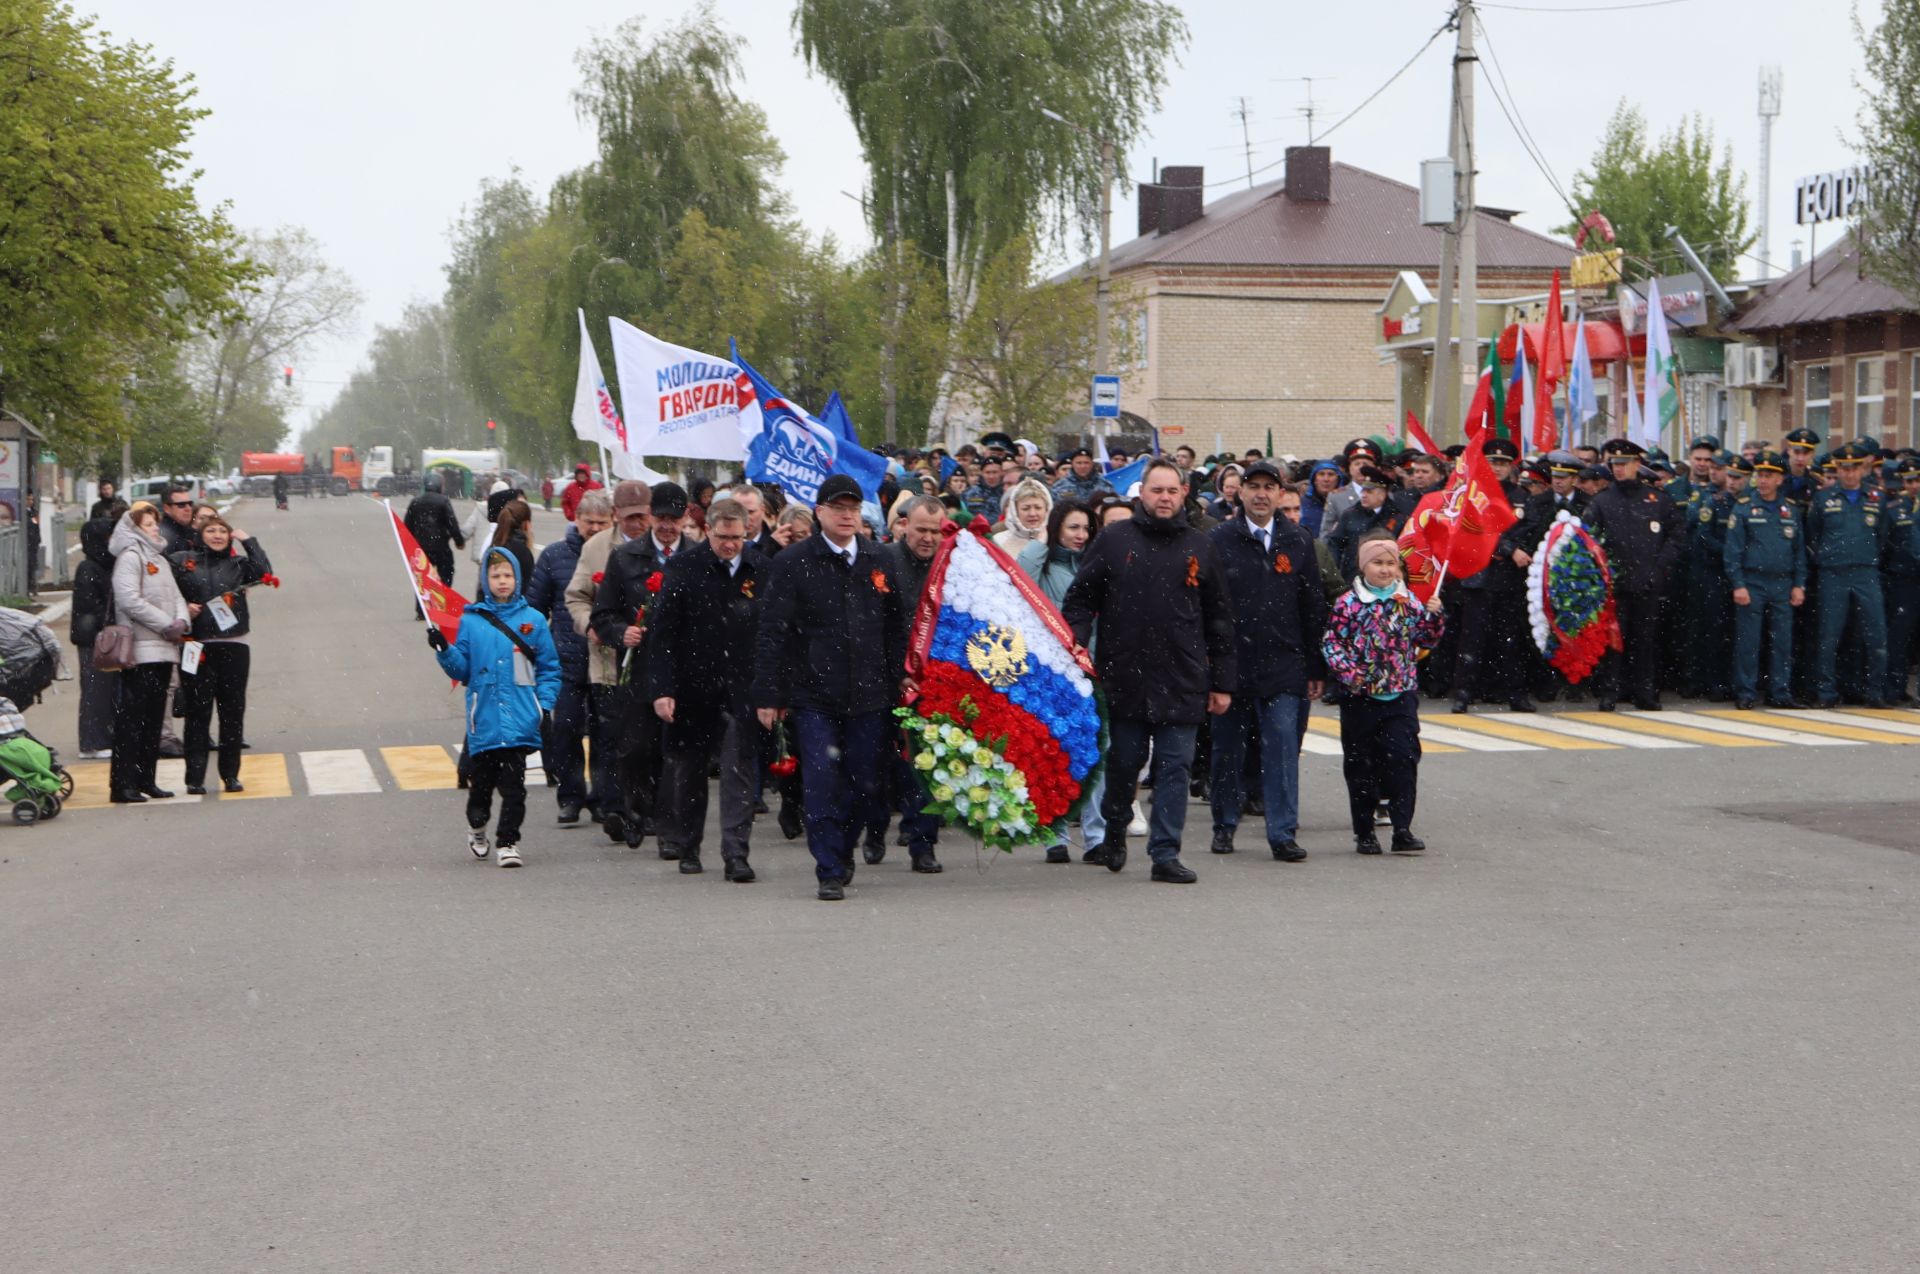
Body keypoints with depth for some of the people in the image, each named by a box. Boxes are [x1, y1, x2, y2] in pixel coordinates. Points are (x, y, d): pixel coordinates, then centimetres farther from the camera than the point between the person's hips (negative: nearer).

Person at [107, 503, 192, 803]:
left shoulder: (159, 559, 21)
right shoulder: (130, 557, -7)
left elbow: (175, 595, 18)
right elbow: (129, 600, -17)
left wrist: (181, 620, -4)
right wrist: (166, 624, -15)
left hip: (164, 649, 9)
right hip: (140, 651, -9)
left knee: (154, 718, 12)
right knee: (132, 718, -9)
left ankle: (145, 779, 19)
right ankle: (123, 784, -10)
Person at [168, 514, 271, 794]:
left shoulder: (237, 564, 10)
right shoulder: (182, 562, 7)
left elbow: (264, 573, -7)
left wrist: (248, 541, -3)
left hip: (233, 647, 1)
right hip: (197, 648, -1)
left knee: (233, 712, 5)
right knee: (197, 713, 0)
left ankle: (231, 775, 14)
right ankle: (195, 778, 3)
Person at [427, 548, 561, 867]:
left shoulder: (532, 619, 4)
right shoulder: (471, 620, 4)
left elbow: (549, 669, 9)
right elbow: (461, 669, 6)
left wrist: (544, 706, 0)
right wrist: (444, 650, -11)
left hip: (520, 720, -1)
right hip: (484, 721, 1)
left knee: (513, 785, -5)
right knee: (480, 781, 10)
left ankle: (507, 841, 5)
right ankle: (477, 827, 36)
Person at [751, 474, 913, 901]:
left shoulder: (878, 563, 10)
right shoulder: (793, 564, -1)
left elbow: (896, 627, 18)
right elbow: (772, 633, -3)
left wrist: (899, 675, 10)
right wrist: (769, 694, -6)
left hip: (869, 695, 3)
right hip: (814, 695, -3)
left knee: (864, 785, 7)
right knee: (822, 785, -8)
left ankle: (842, 853, 31)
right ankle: (830, 872, -1)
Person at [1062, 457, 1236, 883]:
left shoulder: (1200, 548, 9)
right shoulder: (1113, 540, 4)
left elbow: (1219, 620, 11)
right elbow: (1079, 599, 6)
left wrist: (1221, 683, 8)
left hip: (1183, 682, 1)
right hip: (1124, 678, -1)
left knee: (1175, 767, 0)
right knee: (1124, 762, 8)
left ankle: (1165, 853, 4)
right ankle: (1115, 830, 32)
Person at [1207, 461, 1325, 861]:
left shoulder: (1298, 542, 8)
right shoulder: (1219, 540, 1)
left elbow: (1314, 609, 9)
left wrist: (1316, 668, 6)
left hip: (1283, 666, 1)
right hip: (1231, 663, -1)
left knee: (1283, 751, -3)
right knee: (1227, 750, 8)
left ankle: (1283, 833, 0)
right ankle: (1224, 824, 23)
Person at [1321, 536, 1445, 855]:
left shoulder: (1408, 602, 7)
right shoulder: (1348, 604, -4)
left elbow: (1427, 640, 12)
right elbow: (1331, 643, -5)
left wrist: (1433, 616, -5)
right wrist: (1347, 672, -19)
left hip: (1401, 696, 2)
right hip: (1360, 699, -2)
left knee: (1403, 759, -5)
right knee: (1361, 765, 5)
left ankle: (1402, 830, 0)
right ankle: (1364, 832, 16)